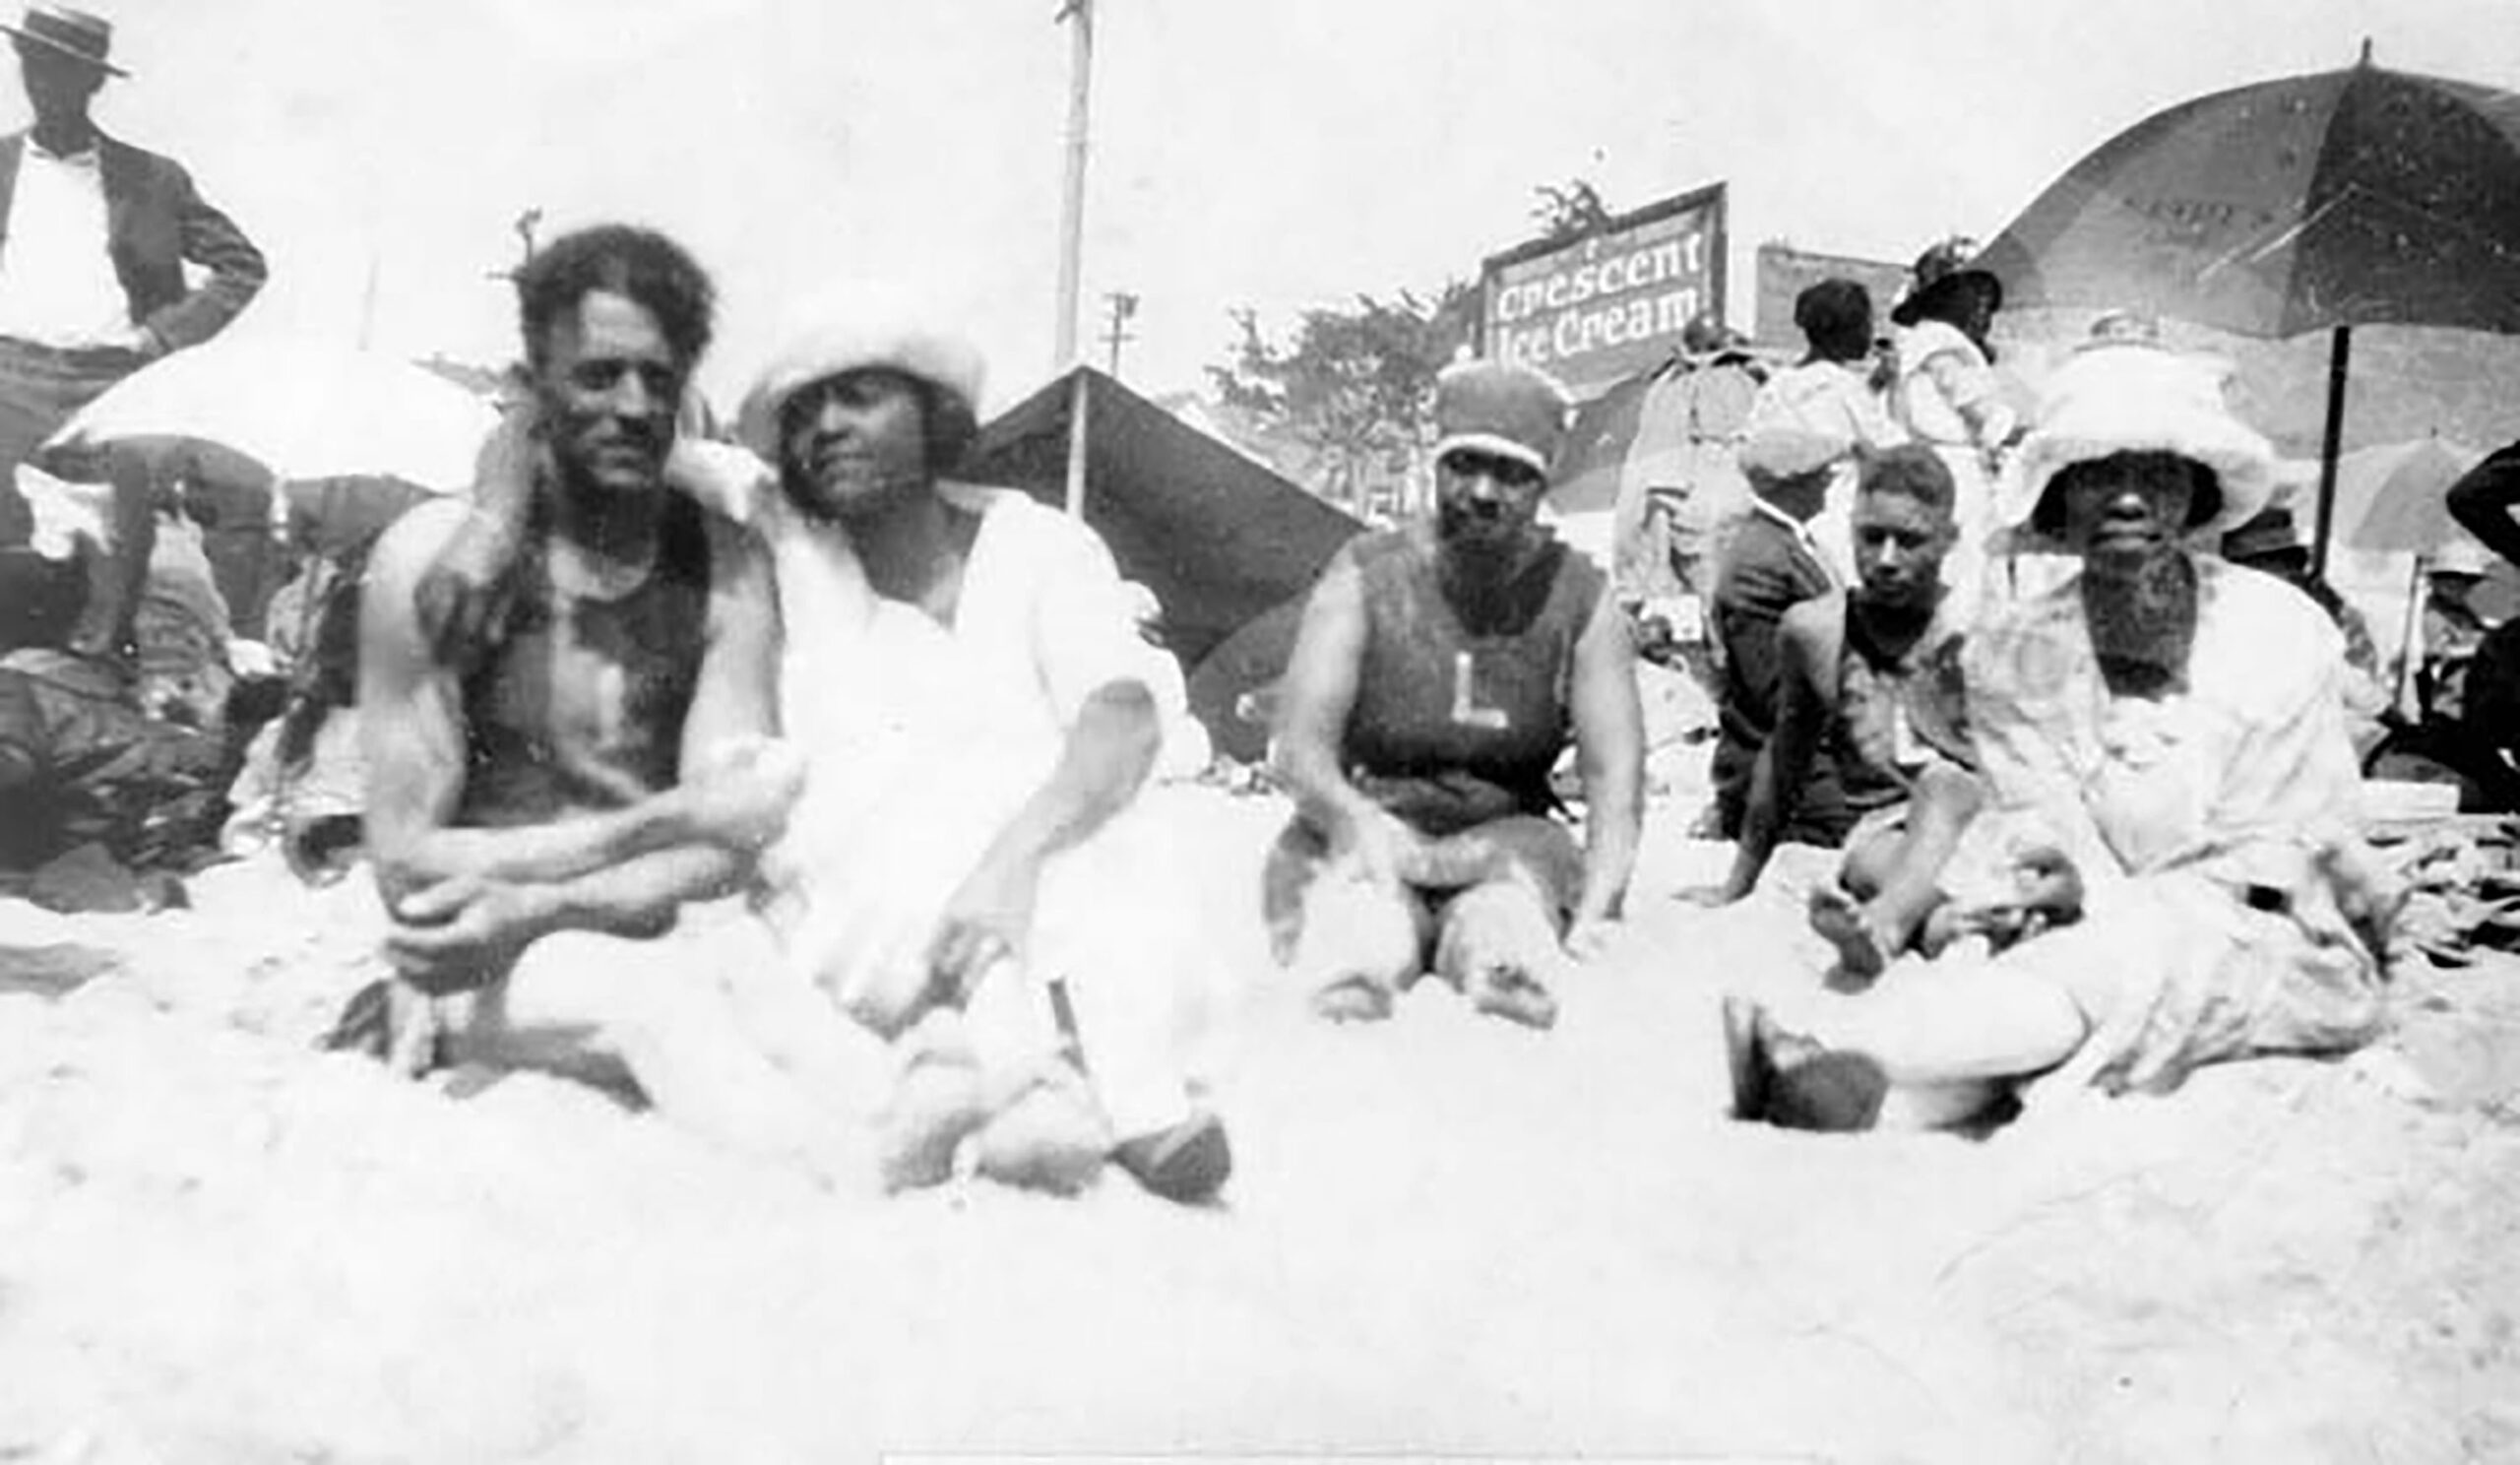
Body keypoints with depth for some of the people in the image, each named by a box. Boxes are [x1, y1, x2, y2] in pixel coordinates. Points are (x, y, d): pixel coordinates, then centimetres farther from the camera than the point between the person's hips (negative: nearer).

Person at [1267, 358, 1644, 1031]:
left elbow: (1615, 774, -6)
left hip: (1503, 841, 2)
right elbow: (1299, 745, -10)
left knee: (1503, 925, -34)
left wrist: (1595, 913, -24)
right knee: (1360, 935, -35)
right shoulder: (1365, 581, -2)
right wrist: (1356, 818, -34)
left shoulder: (1581, 603, 1)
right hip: (1364, 832, -1)